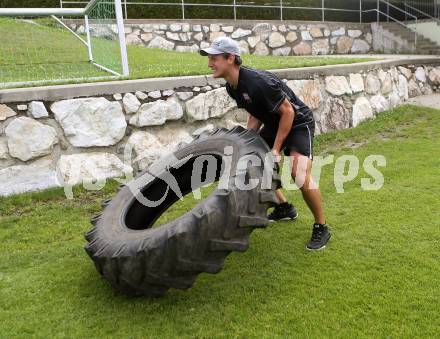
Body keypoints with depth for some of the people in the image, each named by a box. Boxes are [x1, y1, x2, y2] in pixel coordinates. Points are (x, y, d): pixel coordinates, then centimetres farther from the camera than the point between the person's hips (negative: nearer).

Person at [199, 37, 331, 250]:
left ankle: (321, 228, -2)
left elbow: (288, 112, -25)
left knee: (300, 176, -25)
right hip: (273, 123, 9)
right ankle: (284, 208, 24)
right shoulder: (232, 86, -4)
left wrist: (276, 149, -22)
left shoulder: (258, 82, -32)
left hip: (298, 122, -9)